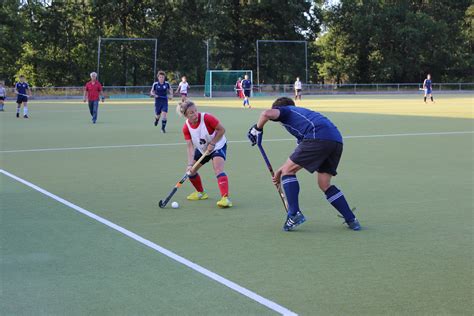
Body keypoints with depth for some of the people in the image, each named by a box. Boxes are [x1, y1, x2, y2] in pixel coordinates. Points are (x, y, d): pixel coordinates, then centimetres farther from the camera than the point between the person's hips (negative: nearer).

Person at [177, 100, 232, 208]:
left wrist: (212, 143, -21)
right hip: (201, 149, 6)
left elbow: (222, 130, -19)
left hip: (217, 146, -6)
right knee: (190, 171, 6)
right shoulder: (186, 127, -16)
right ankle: (201, 193, 31)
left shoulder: (207, 118, -29)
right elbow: (190, 146, -18)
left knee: (218, 169, -27)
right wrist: (190, 164, -29)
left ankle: (225, 198, -36)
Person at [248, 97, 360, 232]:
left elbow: (267, 113, -7)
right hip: (337, 140, 8)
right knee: (325, 184, 19)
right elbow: (299, 156, 37)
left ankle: (294, 214, -4)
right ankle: (351, 220, 18)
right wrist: (282, 170, 39)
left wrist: (257, 129, 11)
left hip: (318, 137, -8)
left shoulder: (285, 110, 19)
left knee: (288, 170, 5)